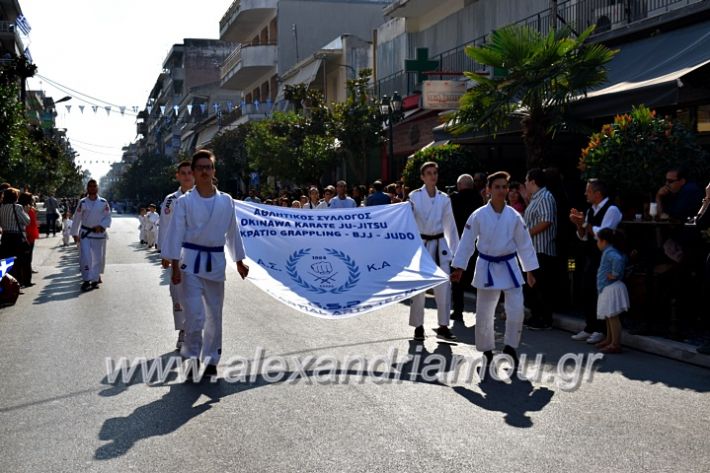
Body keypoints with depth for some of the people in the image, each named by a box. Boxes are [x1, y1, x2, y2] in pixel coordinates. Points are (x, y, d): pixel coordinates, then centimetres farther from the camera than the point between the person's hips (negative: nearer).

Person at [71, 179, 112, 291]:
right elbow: (76, 219, 3)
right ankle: (86, 281, -3)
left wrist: (101, 226, -16)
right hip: (85, 233, -1)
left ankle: (95, 279, 20)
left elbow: (108, 217, 1)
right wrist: (75, 234, 3)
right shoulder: (82, 202, -2)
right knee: (86, 257, -10)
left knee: (99, 258, 6)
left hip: (99, 234, 1)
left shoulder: (103, 202, -1)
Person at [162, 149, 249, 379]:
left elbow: (232, 232, 12)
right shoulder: (184, 202, -3)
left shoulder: (226, 201, 4)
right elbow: (176, 233, -5)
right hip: (192, 260, -3)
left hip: (216, 261, 3)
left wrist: (239, 262, 14)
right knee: (195, 314, -9)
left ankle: (210, 360, 23)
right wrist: (175, 267, -10)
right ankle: (193, 357, 10)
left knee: (215, 314, 9)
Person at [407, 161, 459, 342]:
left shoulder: (444, 198, 6)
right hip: (420, 243, -3)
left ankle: (443, 327, 12)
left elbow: (450, 224, 9)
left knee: (444, 287, 2)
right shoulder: (414, 196, -4)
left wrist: (454, 249, 7)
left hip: (439, 244, 3)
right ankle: (418, 326, 14)